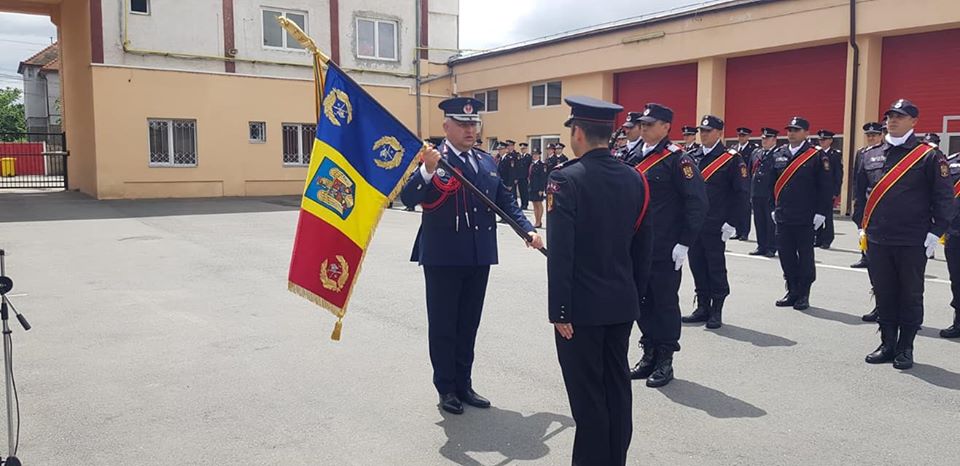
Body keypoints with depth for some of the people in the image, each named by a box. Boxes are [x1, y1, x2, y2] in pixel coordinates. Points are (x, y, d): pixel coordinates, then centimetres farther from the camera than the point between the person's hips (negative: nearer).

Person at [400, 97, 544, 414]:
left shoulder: (487, 162, 12)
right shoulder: (430, 159, -8)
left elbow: (505, 201, 17)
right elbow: (408, 198, -19)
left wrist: (528, 229, 4)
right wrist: (427, 171, -36)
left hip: (479, 257, 6)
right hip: (443, 258, -6)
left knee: (468, 325, 15)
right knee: (442, 326, 7)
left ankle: (464, 384, 27)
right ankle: (446, 388, 20)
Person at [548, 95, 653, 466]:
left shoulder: (566, 179, -15)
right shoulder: (634, 178, 4)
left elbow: (560, 252, -19)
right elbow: (643, 245, 9)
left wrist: (559, 310, -14)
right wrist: (636, 293, 18)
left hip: (581, 306, -6)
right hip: (622, 303, 7)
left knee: (587, 393, 3)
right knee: (617, 386, 15)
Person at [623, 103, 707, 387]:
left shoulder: (677, 159, -10)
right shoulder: (632, 155, 9)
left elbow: (698, 202, -13)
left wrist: (684, 243, -15)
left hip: (665, 250, -6)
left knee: (665, 302, 5)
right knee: (642, 300, 13)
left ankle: (665, 361, 16)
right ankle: (649, 354, 27)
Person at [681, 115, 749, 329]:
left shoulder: (731, 159, -5)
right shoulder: (692, 157, 11)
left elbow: (742, 192, -7)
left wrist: (732, 223, -13)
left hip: (715, 225, -5)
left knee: (716, 267, 2)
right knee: (697, 265, 10)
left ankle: (716, 312, 11)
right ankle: (703, 307, 21)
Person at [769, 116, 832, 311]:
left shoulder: (817, 156, -5)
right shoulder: (778, 155, 9)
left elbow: (826, 187, -7)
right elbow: (772, 183, 15)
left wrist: (821, 213, -10)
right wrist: (773, 207, 12)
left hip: (806, 219, -5)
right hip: (783, 217, 5)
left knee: (805, 256, 4)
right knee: (785, 254, 8)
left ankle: (803, 294, 13)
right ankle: (792, 291, 20)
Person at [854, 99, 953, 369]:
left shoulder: (929, 156, -3)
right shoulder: (871, 156, 9)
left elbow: (944, 197, -4)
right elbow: (861, 193, 17)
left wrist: (936, 232, -9)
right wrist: (861, 225, 11)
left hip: (913, 243, -4)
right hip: (877, 240, 4)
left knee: (910, 296, 6)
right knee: (883, 294, 10)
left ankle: (905, 349, 15)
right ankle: (888, 345, 22)